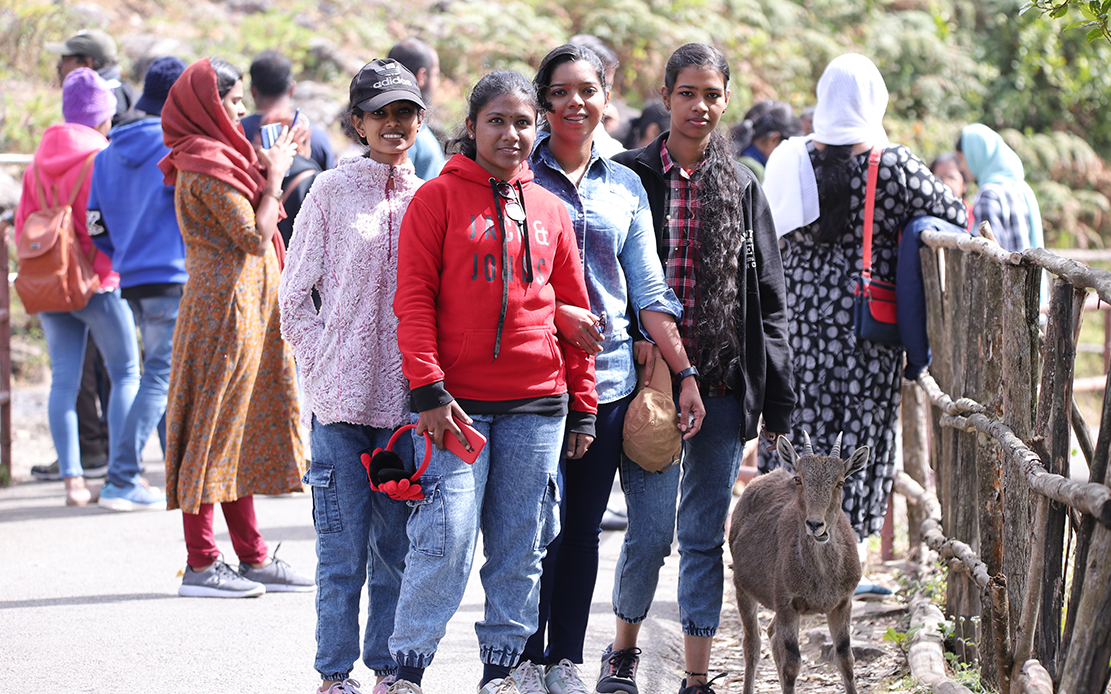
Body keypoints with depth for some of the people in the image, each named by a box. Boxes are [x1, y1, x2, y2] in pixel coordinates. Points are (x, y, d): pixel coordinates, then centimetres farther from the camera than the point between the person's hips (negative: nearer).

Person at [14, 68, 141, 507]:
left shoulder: (39, 162, 6)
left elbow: (22, 227, 9)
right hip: (99, 281, -5)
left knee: (63, 379, 5)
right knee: (126, 373, 7)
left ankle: (71, 478, 0)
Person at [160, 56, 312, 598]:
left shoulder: (212, 159, 15)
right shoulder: (207, 166, -15)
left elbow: (245, 230, 18)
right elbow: (254, 236, -18)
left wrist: (266, 169, 13)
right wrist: (275, 175, -8)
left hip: (242, 309, 10)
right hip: (225, 309, -10)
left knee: (240, 431, 11)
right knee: (216, 428, -6)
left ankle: (253, 558, 16)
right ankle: (201, 565, -2)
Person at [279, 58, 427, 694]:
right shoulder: (333, 191, 1)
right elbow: (295, 298, 3)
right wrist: (326, 365, -5)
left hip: (407, 396, 3)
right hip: (342, 399, -3)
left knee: (397, 544, 7)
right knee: (343, 546, -1)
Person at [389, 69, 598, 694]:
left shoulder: (550, 210, 13)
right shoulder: (439, 197, 0)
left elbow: (574, 311, 16)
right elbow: (414, 299, -5)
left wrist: (583, 404, 13)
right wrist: (428, 389, -13)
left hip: (537, 407, 4)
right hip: (458, 402, -4)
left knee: (521, 550, 7)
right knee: (446, 541, -10)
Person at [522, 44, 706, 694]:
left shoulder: (625, 185, 12)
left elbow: (649, 289, 11)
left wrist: (685, 371, 4)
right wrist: (558, 315, -17)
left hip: (609, 376, 4)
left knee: (584, 526, 8)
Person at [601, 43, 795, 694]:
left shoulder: (743, 186, 8)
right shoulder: (632, 176, 0)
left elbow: (769, 298, 10)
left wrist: (779, 396, 6)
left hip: (725, 388, 3)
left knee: (705, 537, 7)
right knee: (650, 535, -4)